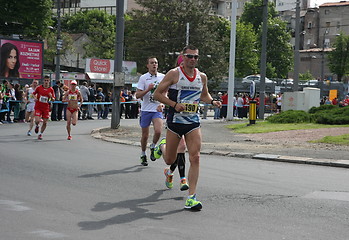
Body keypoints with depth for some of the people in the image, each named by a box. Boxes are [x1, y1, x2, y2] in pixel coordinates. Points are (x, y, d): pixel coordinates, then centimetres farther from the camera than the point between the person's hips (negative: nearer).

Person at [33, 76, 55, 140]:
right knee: (37, 121, -17)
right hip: (38, 107, -2)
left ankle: (40, 134, 21)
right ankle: (37, 126, 19)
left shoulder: (51, 89, 0)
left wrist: (51, 97, -17)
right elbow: (34, 94, 13)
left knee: (45, 122, 1)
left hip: (46, 108, 2)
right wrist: (35, 98, -7)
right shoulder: (39, 88, -2)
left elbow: (53, 100, 4)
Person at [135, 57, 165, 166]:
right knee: (145, 135, 5)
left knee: (158, 131, -20)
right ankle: (143, 155, 26)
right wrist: (148, 89, -18)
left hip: (157, 109, 1)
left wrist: (162, 104, -1)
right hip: (146, 109, -1)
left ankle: (153, 147, 9)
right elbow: (137, 95, -4)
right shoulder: (143, 78, -1)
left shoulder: (162, 77, 6)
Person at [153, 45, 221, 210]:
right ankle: (162, 146, 47)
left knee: (195, 158, -11)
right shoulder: (174, 74, -7)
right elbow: (157, 94, -5)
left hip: (193, 122, 3)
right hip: (175, 121, -2)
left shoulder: (202, 77, 7)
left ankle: (191, 197, -8)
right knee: (169, 160, 10)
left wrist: (212, 101, 2)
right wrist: (174, 104, -18)